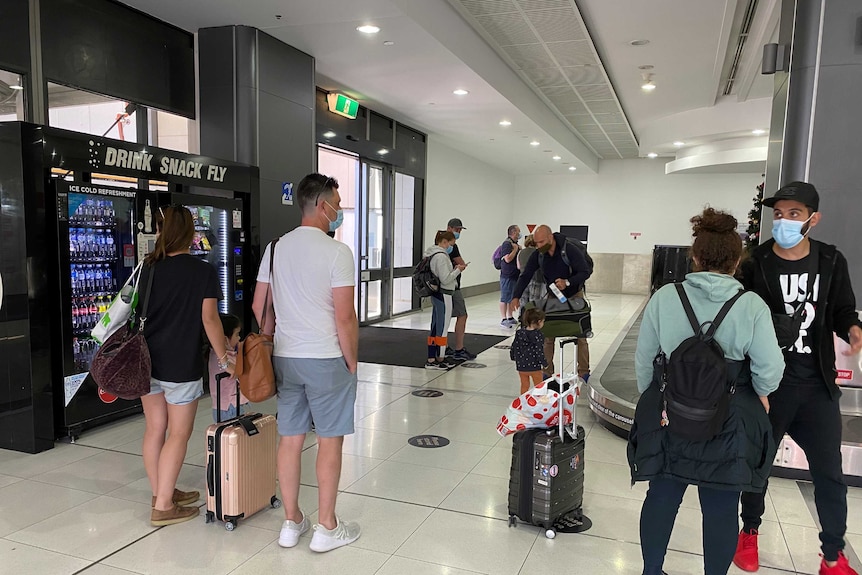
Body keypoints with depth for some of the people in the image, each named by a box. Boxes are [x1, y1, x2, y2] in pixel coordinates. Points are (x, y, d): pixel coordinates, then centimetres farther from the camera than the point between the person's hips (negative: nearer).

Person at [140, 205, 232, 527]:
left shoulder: (148, 267, 4)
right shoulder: (203, 271, -10)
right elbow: (209, 320, -12)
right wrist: (223, 359, -2)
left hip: (147, 361, 6)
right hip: (181, 365, -6)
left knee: (155, 429, 15)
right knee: (178, 434, 5)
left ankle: (160, 493, 29)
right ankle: (164, 506, 10)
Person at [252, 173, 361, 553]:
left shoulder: (276, 248, 6)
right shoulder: (336, 252, -14)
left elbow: (259, 306, 10)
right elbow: (345, 317, -16)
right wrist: (352, 362, -4)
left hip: (284, 358, 6)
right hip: (326, 359, -6)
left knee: (290, 439, 13)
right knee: (330, 441, 6)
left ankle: (291, 523, 26)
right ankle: (327, 528, 17)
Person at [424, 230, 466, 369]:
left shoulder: (431, 253, 12)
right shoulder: (441, 256, -18)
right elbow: (445, 279, -20)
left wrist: (454, 269, 8)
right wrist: (458, 270, -8)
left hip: (436, 294, 10)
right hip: (443, 296, -10)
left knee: (435, 328, 12)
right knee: (442, 329, 0)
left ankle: (431, 359, 17)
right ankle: (440, 359, 9)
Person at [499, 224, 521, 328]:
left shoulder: (514, 243, 16)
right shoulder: (507, 243, -14)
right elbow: (508, 259, -24)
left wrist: (519, 249, 11)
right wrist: (515, 249, -15)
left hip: (515, 275, 10)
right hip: (507, 275, -10)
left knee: (512, 298, 14)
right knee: (505, 298, -5)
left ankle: (510, 317, 22)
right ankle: (503, 320, -3)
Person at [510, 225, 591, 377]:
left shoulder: (569, 250, -24)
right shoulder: (538, 254, -11)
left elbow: (585, 272, -22)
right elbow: (525, 275, -10)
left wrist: (567, 282, -38)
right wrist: (516, 296, -22)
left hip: (574, 296, -3)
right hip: (553, 296, 4)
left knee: (580, 336, 1)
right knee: (547, 335, 0)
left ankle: (583, 373, 12)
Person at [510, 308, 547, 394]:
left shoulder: (519, 333, 0)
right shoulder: (537, 335, -17)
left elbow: (514, 347, 7)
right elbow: (539, 350, -17)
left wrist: (514, 358, 21)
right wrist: (543, 363, -7)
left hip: (521, 365, 5)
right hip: (534, 366, -5)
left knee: (524, 385, 18)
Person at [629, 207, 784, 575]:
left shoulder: (664, 298, -8)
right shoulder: (751, 306, -12)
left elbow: (644, 359, -3)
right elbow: (769, 369, -12)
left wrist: (651, 399, 13)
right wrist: (759, 394, 9)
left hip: (668, 417, 2)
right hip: (729, 424, -1)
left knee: (662, 496, 17)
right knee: (721, 508, 15)